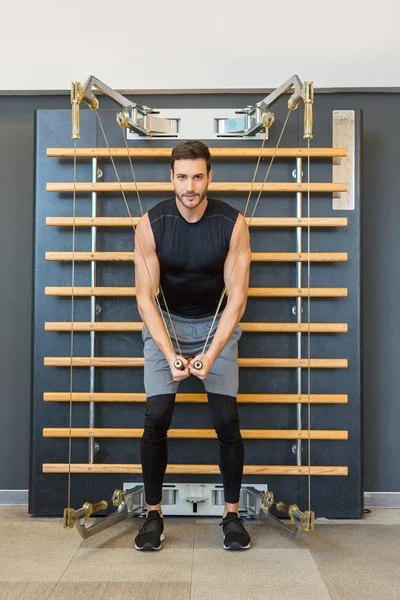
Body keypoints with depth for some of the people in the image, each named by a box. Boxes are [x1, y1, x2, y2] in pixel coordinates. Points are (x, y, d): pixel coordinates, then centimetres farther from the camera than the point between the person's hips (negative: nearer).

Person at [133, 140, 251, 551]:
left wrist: (212, 354, -27)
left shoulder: (233, 223, -17)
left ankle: (232, 514, 8)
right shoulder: (151, 224, -16)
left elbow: (237, 296, -16)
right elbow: (145, 297, -16)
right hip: (165, 321, 0)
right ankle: (153, 514, 7)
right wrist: (170, 355, -28)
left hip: (216, 322, 0)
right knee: (156, 418, -12)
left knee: (227, 420, -11)